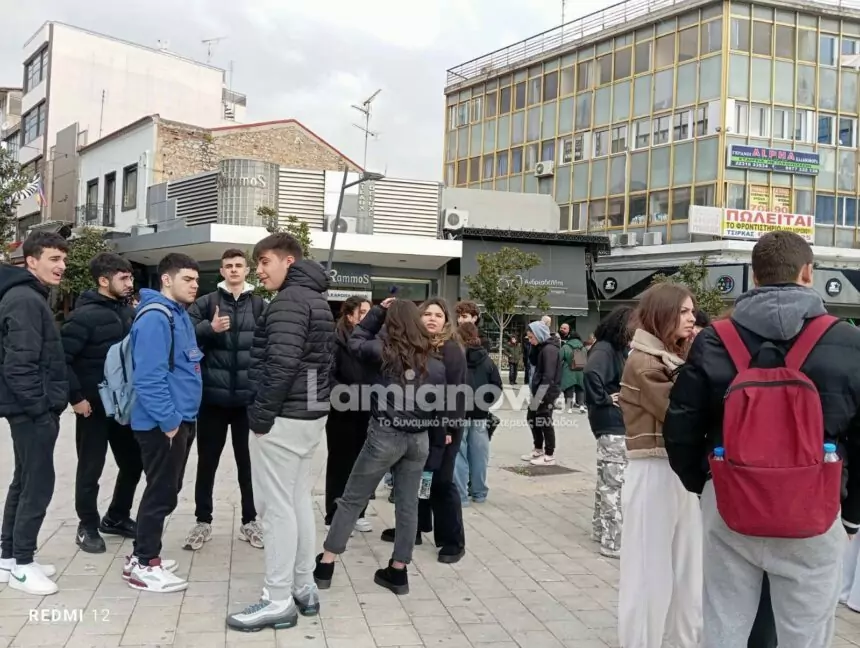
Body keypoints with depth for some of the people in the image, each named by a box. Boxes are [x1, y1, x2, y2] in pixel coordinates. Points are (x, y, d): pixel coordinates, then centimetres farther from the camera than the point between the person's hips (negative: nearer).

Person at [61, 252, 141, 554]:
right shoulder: (85, 315, -14)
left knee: (133, 462, 13)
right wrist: (75, 397, -18)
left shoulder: (129, 311, 6)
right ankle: (88, 526, 22)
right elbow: (61, 358, -18)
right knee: (91, 469, 6)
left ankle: (116, 518, 31)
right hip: (94, 406, -7)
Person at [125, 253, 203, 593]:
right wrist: (169, 420, -23)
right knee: (162, 492, -2)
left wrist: (183, 416, 16)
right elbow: (149, 376, -25)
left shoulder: (180, 315, 14)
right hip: (162, 423, -10)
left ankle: (142, 555, 29)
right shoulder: (155, 317, -18)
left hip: (180, 418, 10)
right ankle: (144, 566, 10)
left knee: (166, 489, 17)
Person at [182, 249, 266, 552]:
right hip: (213, 396, 0)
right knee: (207, 461, 9)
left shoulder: (261, 306, 4)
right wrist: (209, 328, -22)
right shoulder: (206, 303, 4)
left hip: (249, 397, 0)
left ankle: (249, 521, 23)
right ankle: (203, 521, 23)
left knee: (248, 462, 11)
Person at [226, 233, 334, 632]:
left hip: (283, 416, -10)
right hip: (311, 414, 10)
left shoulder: (289, 300, -14)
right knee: (299, 500, 14)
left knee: (276, 506, -4)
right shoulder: (317, 299, 17)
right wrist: (314, 404, 17)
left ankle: (278, 601, 2)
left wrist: (262, 413, -18)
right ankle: (304, 588, 22)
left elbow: (282, 363, -24)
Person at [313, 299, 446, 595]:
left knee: (352, 499, 7)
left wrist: (378, 311, 13)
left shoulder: (381, 351, -7)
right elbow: (440, 405, 7)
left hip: (385, 435, -3)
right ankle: (398, 571, 16)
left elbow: (356, 340, 13)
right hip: (419, 439, 3)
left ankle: (325, 565, 13)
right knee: (408, 504, 10)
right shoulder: (434, 362, 2)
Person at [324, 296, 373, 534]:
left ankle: (356, 513, 25)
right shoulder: (336, 339, -9)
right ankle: (334, 516, 16)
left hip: (365, 413, 5)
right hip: (342, 413, -5)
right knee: (340, 464, 6)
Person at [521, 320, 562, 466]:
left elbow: (548, 377, -24)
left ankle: (549, 456, 10)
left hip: (547, 392, -10)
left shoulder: (550, 349, -19)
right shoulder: (542, 347, 11)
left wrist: (538, 396, -24)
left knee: (544, 422, -1)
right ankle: (538, 450, 31)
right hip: (539, 390, 10)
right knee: (531, 418, 18)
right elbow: (533, 362, 18)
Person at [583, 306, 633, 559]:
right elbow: (590, 373, -35)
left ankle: (601, 529, 30)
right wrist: (604, 399, -22)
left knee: (608, 479, 18)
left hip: (619, 422, 10)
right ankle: (614, 541, -2)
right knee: (616, 481, -7)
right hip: (612, 423, -10)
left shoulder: (618, 349, 12)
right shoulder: (604, 349, -16)